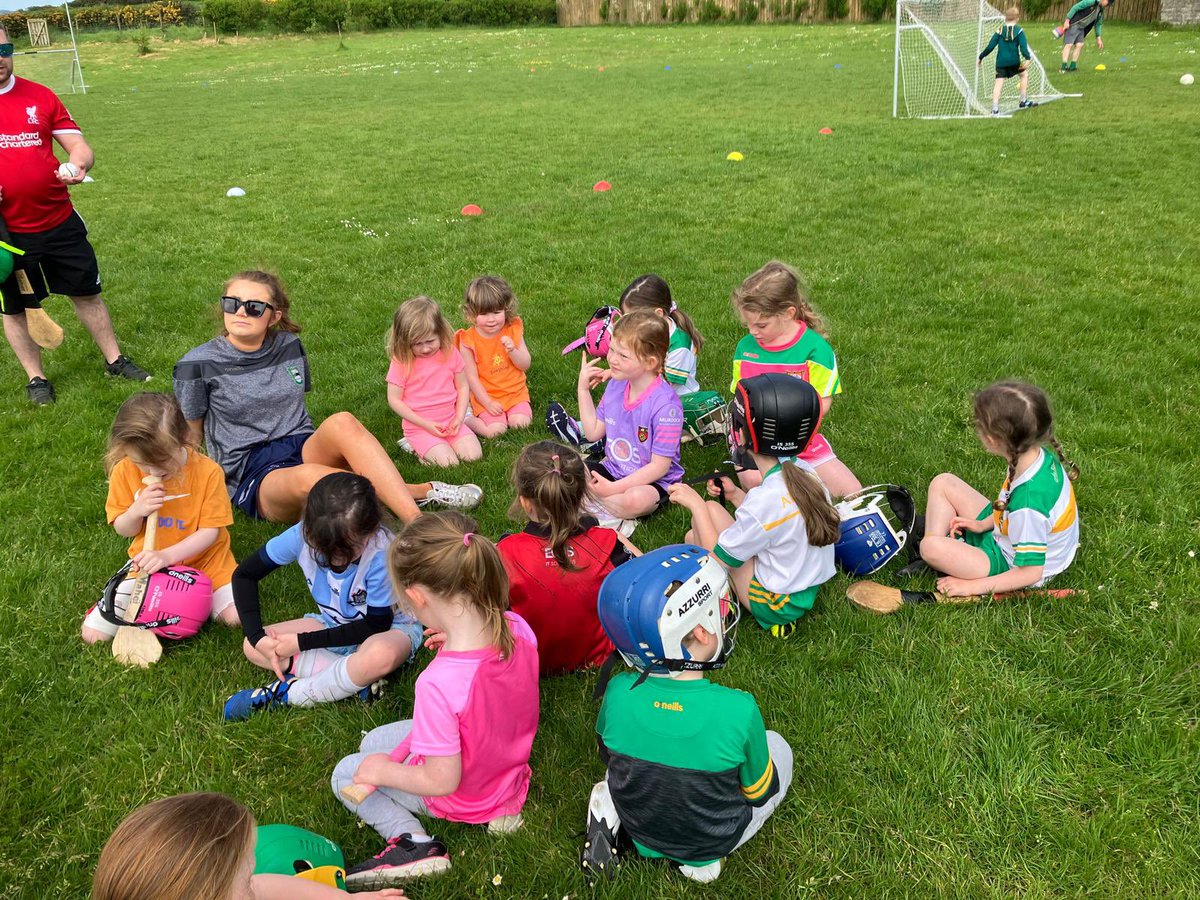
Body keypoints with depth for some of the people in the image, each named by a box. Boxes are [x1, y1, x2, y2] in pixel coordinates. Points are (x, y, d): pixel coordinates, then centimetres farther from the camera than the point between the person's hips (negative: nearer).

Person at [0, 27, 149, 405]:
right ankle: (35, 377, 28)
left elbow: (79, 145, 1)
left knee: (87, 292, 12)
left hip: (59, 221, 2)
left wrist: (76, 164, -22)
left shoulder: (39, 96, 3)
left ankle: (115, 360, 28)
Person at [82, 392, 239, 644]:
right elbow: (122, 530, 0)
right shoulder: (125, 471, -12)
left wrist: (167, 555, -27)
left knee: (237, 616, -24)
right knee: (93, 634, -11)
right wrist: (136, 511, -23)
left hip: (202, 560, -1)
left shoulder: (208, 471, -19)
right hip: (148, 564, 2)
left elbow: (210, 531, -14)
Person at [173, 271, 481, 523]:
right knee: (308, 476, -40)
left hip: (305, 448, 4)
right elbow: (189, 439, 6)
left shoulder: (289, 346, 6)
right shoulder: (198, 366, -4)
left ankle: (415, 519, -40)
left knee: (341, 423, -32)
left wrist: (325, 443, 11)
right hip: (253, 477, -3)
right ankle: (421, 492, -34)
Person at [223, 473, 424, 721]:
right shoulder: (303, 534, -21)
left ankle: (285, 693, -19)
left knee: (380, 656, -41)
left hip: (389, 626, -5)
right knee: (252, 648, -13)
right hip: (334, 625, 5)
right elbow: (244, 575, -8)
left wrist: (302, 642, -22)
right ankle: (355, 679, -20)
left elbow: (375, 625, -22)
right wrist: (257, 636, -20)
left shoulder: (382, 554, -32)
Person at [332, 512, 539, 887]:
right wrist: (457, 641, -9)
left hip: (462, 797, -6)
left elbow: (442, 780, -28)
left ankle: (412, 841, -2)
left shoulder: (438, 684, -41)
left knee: (346, 774, 13)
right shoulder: (518, 628, -22)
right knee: (373, 742, 24)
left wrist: (383, 772, -12)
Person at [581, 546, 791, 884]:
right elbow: (759, 793, -14)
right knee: (777, 746, 18)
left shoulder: (618, 693, -25)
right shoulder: (738, 710, -34)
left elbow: (609, 756, -2)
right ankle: (702, 857, 5)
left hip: (638, 830, 2)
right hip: (714, 840, -2)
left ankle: (609, 812, 3)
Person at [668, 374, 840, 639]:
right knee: (693, 537, 14)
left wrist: (696, 504, -10)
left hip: (778, 606, -8)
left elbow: (720, 559, -18)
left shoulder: (767, 498, -30)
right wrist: (736, 495, 5)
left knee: (710, 510, -4)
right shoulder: (804, 470, -5)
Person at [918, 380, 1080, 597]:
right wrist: (983, 524, 1)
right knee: (943, 483, 5)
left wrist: (973, 587, -21)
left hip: (1011, 566, -8)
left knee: (932, 548, -28)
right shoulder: (1040, 455, -15)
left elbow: (1030, 573, -29)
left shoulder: (1028, 502, -40)